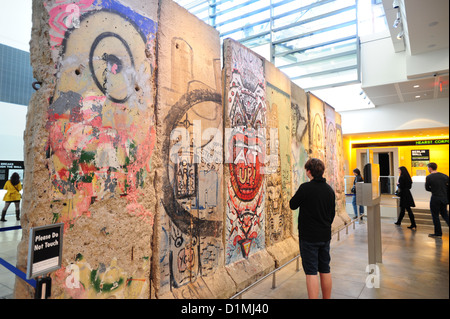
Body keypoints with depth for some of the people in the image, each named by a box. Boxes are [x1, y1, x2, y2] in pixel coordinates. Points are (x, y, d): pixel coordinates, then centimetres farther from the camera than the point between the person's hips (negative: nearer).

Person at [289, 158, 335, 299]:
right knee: (325, 270, 17)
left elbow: (292, 205, -6)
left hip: (308, 237, -6)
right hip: (325, 236, 7)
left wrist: (298, 196, 11)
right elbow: (332, 213, 13)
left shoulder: (305, 187, -17)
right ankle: (327, 297, 30)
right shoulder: (330, 190, 4)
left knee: (311, 272, -1)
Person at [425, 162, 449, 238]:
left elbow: (427, 188, -3)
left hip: (435, 199, -5)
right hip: (444, 198, 5)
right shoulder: (444, 176, 3)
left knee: (435, 216, 5)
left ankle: (438, 233, 12)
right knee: (445, 215, 19)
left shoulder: (429, 177, -11)